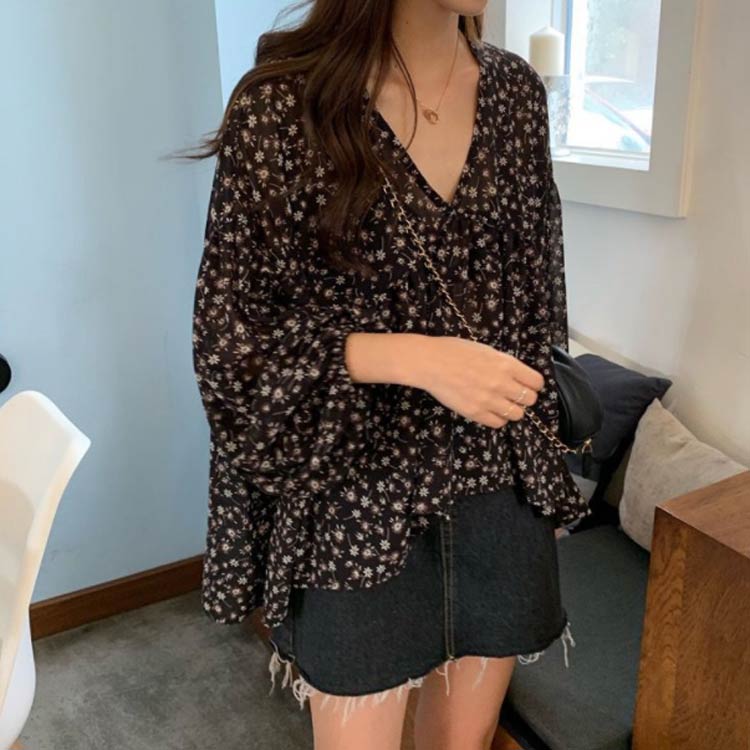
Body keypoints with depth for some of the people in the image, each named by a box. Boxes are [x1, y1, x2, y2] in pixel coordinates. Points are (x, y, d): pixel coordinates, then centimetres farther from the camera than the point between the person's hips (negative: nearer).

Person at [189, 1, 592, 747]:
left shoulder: (516, 90, 3)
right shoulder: (283, 102, -13)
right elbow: (228, 334, -11)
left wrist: (535, 448, 15)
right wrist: (412, 357, -24)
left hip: (498, 486, 5)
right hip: (357, 495, -4)